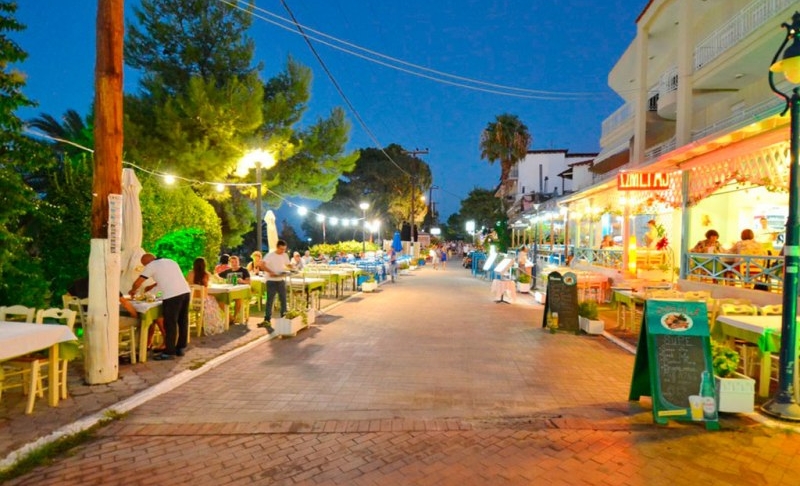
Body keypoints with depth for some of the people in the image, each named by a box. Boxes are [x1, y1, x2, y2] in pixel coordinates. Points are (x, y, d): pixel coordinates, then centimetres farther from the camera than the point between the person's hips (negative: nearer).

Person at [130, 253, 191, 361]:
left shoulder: (151, 265, 5)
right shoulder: (171, 261, 24)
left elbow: (137, 283, 5)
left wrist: (133, 290, 26)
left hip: (172, 295, -7)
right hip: (185, 291, 7)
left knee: (170, 324, 2)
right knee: (183, 322, 16)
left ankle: (169, 353, 9)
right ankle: (181, 348, 27)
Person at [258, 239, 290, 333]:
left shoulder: (285, 256, 6)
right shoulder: (270, 255, -11)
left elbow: (287, 265, 18)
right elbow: (262, 265, -21)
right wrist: (270, 272, -30)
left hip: (281, 281, 5)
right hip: (271, 281, -5)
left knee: (283, 300, 9)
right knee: (270, 301, -4)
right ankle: (267, 320, 1)